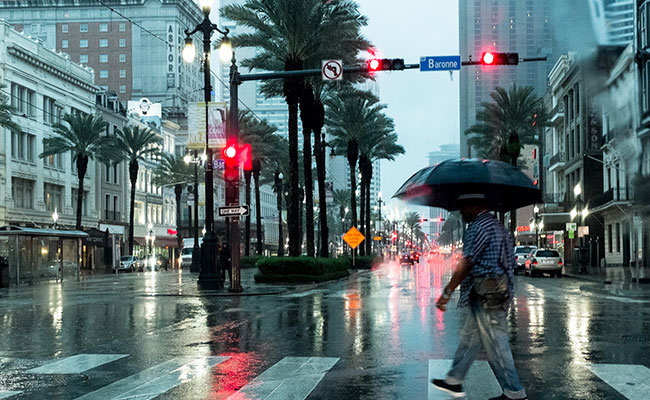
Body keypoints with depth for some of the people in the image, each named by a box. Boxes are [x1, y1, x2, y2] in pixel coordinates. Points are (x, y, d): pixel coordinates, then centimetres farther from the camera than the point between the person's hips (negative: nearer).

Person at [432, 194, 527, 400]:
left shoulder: (479, 227, -15)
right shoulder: (497, 226, 17)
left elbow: (465, 264, -20)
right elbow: (509, 261, 19)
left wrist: (447, 293, -17)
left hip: (485, 296, -11)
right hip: (499, 290, 11)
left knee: (496, 344, -4)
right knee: (469, 337, 17)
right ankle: (454, 381, 27)